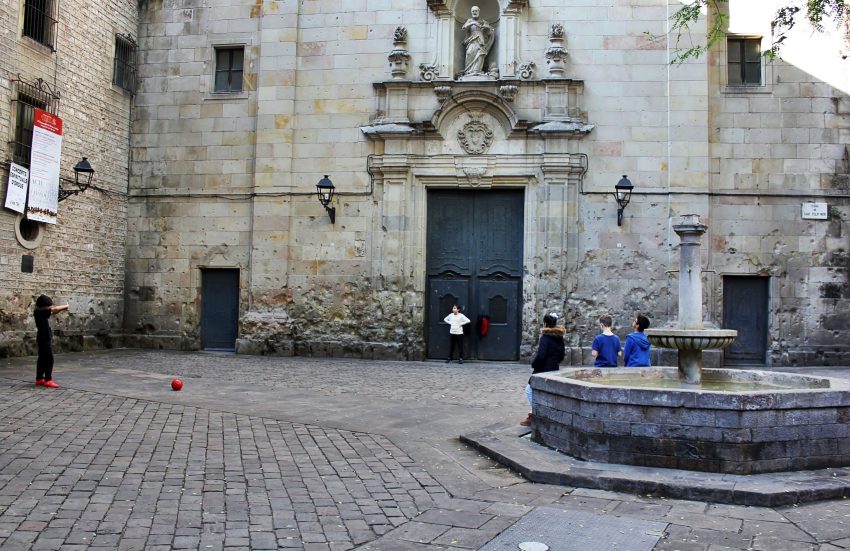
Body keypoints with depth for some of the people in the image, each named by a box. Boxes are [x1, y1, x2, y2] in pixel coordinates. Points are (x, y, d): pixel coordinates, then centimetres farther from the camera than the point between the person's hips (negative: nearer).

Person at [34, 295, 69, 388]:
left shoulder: (41, 312, 9)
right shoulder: (40, 311, -17)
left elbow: (53, 312, 19)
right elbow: (55, 309, -20)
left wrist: (62, 308, 4)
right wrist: (65, 306, -4)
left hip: (44, 339, 10)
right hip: (44, 339, -10)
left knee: (42, 359, 13)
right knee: (49, 359, -10)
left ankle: (39, 379, 19)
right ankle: (48, 380, -12)